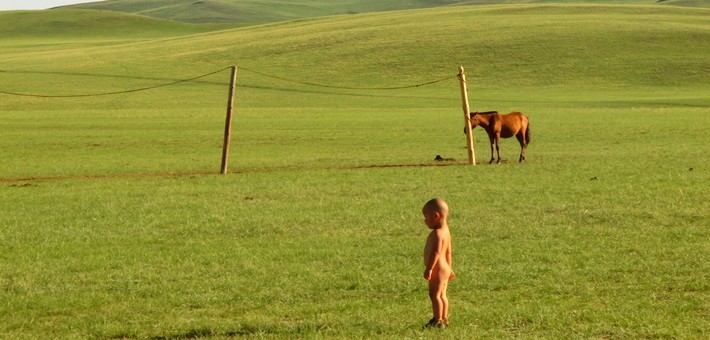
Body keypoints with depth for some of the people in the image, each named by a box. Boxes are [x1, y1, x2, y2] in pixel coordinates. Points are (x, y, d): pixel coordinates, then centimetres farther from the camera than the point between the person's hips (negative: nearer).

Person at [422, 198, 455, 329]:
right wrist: (449, 268, 27)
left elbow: (436, 252, -29)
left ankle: (438, 321, -6)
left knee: (434, 295, -6)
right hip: (445, 268, 10)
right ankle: (444, 319, 22)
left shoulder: (437, 233, -20)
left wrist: (429, 268, -31)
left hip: (438, 269, -10)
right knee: (442, 295, 16)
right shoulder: (445, 231, 13)